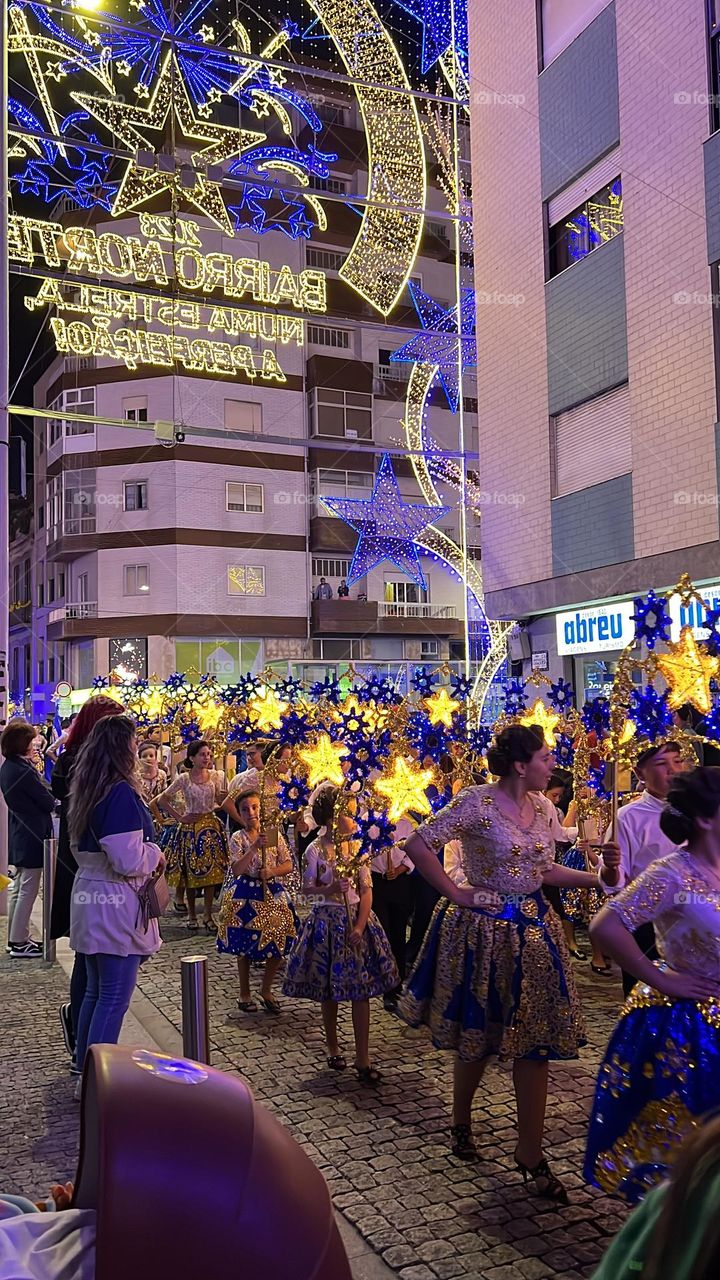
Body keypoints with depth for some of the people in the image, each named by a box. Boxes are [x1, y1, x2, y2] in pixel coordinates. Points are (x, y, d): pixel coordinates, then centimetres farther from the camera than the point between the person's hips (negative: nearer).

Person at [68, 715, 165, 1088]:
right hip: (116, 906, -9)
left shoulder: (86, 791, 8)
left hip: (88, 896, 9)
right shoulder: (121, 793, -20)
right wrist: (155, 854, -4)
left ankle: (85, 1068, 30)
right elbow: (129, 862, -24)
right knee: (115, 997, 0)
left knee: (95, 990, 19)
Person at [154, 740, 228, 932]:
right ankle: (192, 914, 19)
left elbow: (221, 801, 8)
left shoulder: (215, 776, 3)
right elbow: (162, 800, -1)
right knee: (191, 872, 4)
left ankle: (208, 915, 10)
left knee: (212, 871, 1)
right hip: (190, 828, -2)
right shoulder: (184, 779, -5)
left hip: (211, 826, 2)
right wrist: (179, 817, -4)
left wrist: (226, 797, -14)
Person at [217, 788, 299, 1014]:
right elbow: (236, 870, -19)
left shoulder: (274, 834, 2)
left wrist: (271, 872, -16)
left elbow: (288, 865, 2)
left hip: (273, 893, 3)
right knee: (245, 947, 5)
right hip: (246, 895, -3)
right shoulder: (238, 839, -6)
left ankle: (266, 990, 23)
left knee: (279, 945, 2)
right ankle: (245, 994, 23)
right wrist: (255, 847, -27)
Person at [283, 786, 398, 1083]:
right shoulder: (315, 850, -9)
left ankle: (362, 1059, 4)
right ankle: (332, 1046, 31)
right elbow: (307, 886, -7)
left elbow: (366, 890, -1)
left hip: (357, 919, 3)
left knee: (361, 989, -1)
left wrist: (360, 926, -11)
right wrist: (329, 889, -27)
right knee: (328, 989, 10)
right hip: (328, 920, -2)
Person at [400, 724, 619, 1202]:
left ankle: (531, 1154, 16)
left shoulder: (542, 809, 6)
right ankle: (461, 1124, 36)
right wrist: (455, 894, -15)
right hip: (484, 929, -6)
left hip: (532, 929, 6)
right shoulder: (477, 803, -15)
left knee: (535, 1041, 5)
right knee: (477, 1037, 10)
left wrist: (597, 877, 2)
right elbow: (419, 845, -16)